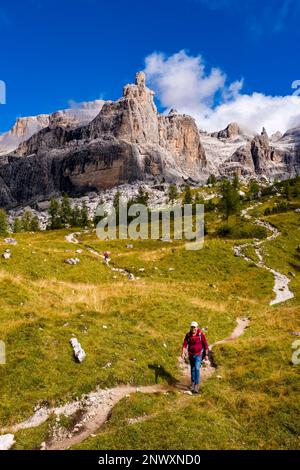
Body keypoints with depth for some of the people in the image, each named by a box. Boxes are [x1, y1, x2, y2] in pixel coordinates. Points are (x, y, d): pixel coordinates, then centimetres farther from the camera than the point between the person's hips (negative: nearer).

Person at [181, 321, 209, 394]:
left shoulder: (201, 334, -16)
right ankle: (193, 383, 33)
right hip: (191, 354, 4)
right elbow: (185, 344, -13)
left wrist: (206, 355, -6)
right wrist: (183, 353, -27)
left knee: (197, 368, -17)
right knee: (192, 369, 16)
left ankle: (197, 385, -11)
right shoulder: (188, 335, -8)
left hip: (198, 354, -3)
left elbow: (205, 344, -9)